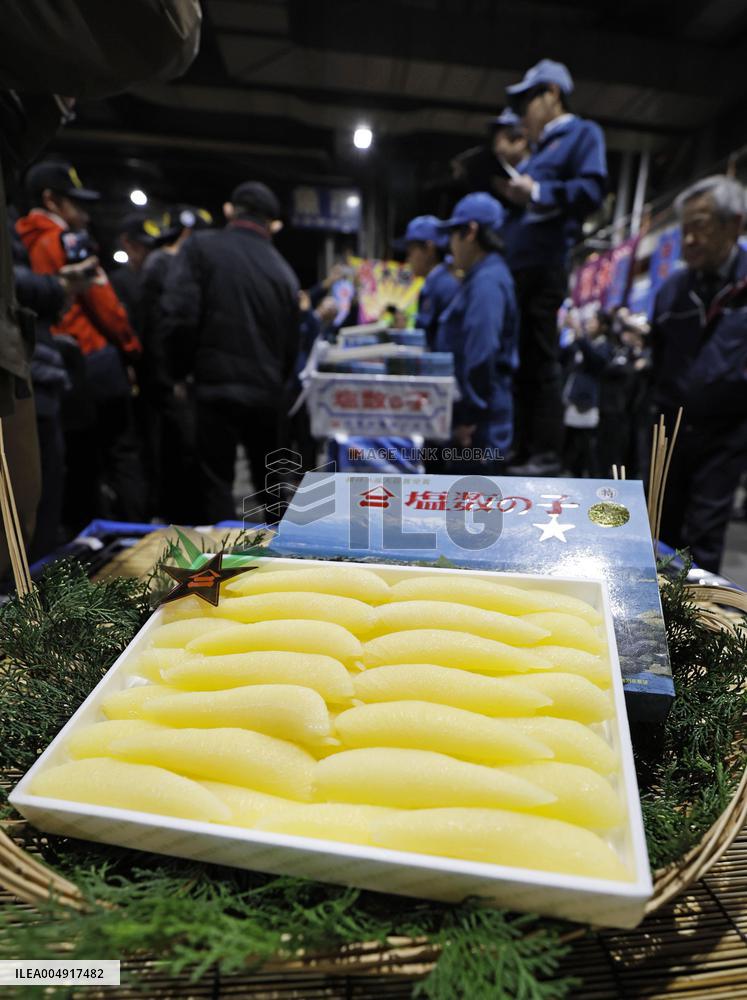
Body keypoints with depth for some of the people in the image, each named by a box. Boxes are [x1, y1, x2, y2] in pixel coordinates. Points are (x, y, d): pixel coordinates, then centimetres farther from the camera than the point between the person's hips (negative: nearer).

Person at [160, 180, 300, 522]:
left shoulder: (201, 247, -1)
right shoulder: (283, 269, 9)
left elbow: (179, 317, -12)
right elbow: (291, 346, 12)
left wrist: (184, 369, 3)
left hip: (215, 386, -4)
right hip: (267, 392, 4)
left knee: (216, 484, 5)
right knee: (270, 482, 18)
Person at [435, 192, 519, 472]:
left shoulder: (487, 281, -15)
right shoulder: (479, 278, 18)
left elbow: (481, 358, -24)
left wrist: (469, 418, -22)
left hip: (478, 424, -10)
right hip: (473, 417, 10)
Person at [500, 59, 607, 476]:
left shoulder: (583, 133, 6)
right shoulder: (539, 150, 30)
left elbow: (592, 189, -11)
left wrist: (536, 191, -12)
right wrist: (512, 194, 13)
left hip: (543, 267, -9)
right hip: (517, 267, 9)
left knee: (539, 361, -11)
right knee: (518, 360, 6)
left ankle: (545, 454, -7)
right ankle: (520, 451, 11)